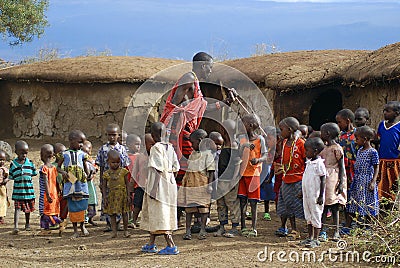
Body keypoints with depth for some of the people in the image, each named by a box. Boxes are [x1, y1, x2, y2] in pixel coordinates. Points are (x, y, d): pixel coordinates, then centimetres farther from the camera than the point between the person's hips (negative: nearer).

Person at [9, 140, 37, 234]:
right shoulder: (13, 164, -1)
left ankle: (27, 224, 32)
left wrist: (27, 175, -5)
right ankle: (16, 226, -17)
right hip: (18, 190, -2)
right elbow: (11, 177, 3)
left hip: (28, 189, 2)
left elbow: (34, 173, 7)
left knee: (28, 208, 14)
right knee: (17, 208, -10)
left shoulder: (30, 163, 2)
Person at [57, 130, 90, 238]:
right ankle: (75, 230, 9)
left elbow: (86, 167, 13)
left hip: (81, 184, 1)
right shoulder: (64, 154, 2)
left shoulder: (82, 154, 6)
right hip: (69, 184, -1)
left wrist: (87, 175, -6)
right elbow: (58, 167, 9)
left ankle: (82, 226, 25)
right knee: (72, 207, 2)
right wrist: (63, 172, -11)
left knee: (82, 205, 1)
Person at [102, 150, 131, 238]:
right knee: (112, 214, 2)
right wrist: (105, 198, -1)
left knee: (124, 213, 4)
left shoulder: (123, 171, -1)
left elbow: (127, 184, 3)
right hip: (112, 196, 1)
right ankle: (114, 231, 6)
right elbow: (104, 186, 5)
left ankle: (125, 231, 14)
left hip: (122, 195, -1)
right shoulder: (106, 174, 1)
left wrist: (128, 195, -1)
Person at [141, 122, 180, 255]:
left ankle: (171, 246, -9)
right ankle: (151, 244, 29)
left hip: (159, 185, -8)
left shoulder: (156, 148, -14)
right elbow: (175, 167, 8)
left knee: (160, 215, -4)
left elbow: (158, 170, -19)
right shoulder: (170, 147, 8)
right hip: (170, 183, 8)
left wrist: (153, 188, -19)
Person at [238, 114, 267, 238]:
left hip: (254, 173, -3)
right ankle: (243, 227, 6)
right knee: (242, 201, 1)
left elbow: (265, 156, -7)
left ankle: (253, 228, 4)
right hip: (242, 173, 3)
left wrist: (258, 160, -28)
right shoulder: (241, 138, 9)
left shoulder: (260, 139, -2)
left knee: (253, 202, 0)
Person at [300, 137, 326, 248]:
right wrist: (302, 192, 20)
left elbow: (322, 181, -14)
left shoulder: (319, 164, -13)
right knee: (308, 216, 13)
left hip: (315, 195, -9)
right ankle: (310, 238, 21)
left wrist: (321, 196, -17)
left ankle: (316, 239, 2)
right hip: (307, 194, 9)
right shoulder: (308, 163, 13)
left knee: (316, 216, -3)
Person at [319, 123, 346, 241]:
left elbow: (341, 167, -9)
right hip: (323, 180, 7)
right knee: (323, 206, 4)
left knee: (334, 207, -2)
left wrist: (341, 183, -14)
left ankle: (336, 232, 5)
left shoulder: (336, 148, -9)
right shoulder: (324, 147, 13)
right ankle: (323, 232, 5)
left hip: (333, 180, -7)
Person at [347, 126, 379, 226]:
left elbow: (376, 168, -11)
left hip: (367, 181, -8)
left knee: (367, 206, -1)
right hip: (357, 181, 8)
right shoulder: (359, 151, 11)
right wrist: (353, 178, 16)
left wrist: (373, 182, -19)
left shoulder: (372, 152, -12)